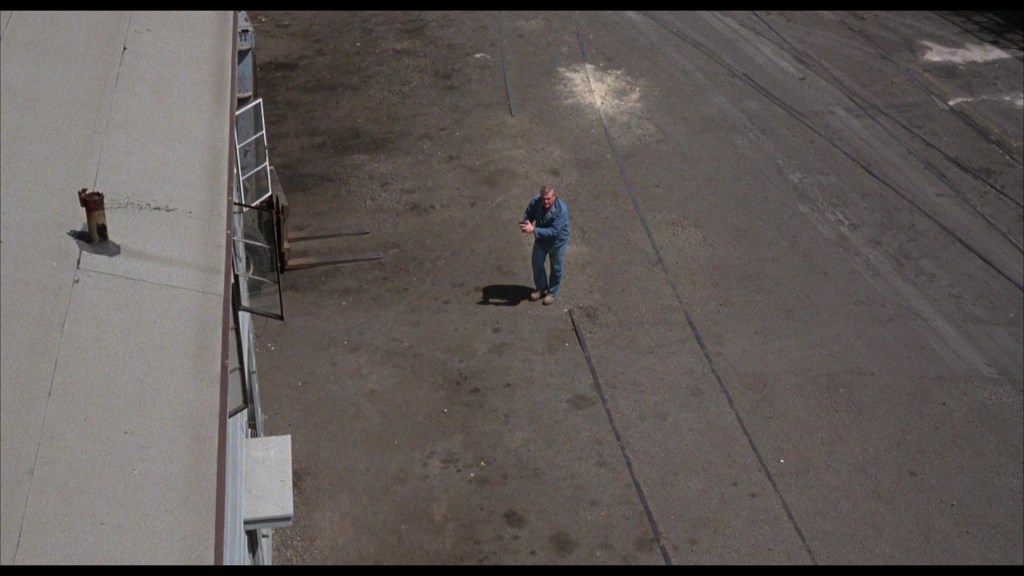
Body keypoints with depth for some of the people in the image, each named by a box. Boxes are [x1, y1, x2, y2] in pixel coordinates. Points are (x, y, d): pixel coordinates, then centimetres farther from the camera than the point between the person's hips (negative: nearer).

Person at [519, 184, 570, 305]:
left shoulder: (562, 210, -38)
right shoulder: (535, 201, -24)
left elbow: (553, 231, -38)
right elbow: (528, 214, -6)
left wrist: (533, 230, -44)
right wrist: (526, 223, -30)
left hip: (557, 242, -4)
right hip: (540, 240, 4)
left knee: (556, 268, 18)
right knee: (537, 264, 21)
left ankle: (552, 292, 43)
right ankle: (541, 288, 48)